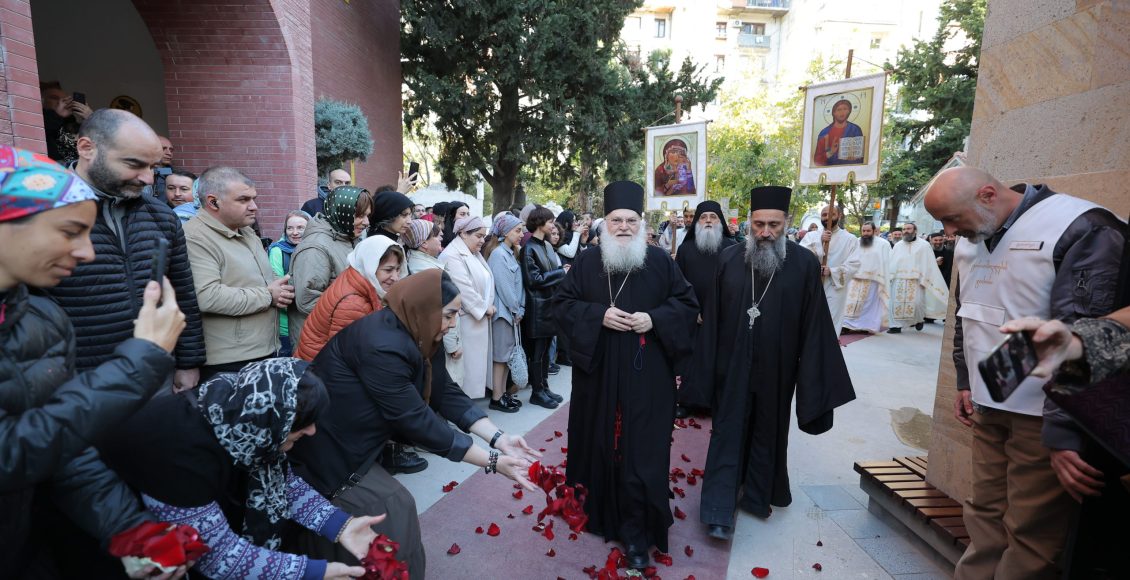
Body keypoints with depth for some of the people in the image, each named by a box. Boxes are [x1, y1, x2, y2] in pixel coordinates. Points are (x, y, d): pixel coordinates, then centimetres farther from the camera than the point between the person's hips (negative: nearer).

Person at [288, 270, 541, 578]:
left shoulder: (408, 333, -4)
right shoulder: (382, 345, -32)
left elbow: (444, 391, -5)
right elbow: (415, 420, -32)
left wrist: (498, 437, -14)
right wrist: (493, 462, -27)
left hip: (349, 440, 8)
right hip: (326, 449, -8)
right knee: (393, 508, -3)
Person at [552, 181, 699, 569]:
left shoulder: (661, 262, 2)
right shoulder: (586, 263, 3)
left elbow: (688, 303, 4)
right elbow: (561, 303, 1)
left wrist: (654, 319, -14)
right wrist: (598, 315, -15)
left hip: (646, 376, -1)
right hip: (599, 372, 1)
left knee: (641, 451, 1)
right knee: (602, 443, 13)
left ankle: (636, 532, 14)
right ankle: (602, 507, 37)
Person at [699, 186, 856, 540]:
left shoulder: (805, 264, -6)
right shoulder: (729, 260, -3)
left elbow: (814, 325, -5)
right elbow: (712, 317, 0)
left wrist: (812, 377, -5)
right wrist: (706, 363, 0)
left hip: (776, 370, 0)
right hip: (733, 367, 0)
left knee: (769, 434, 16)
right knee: (728, 433, 5)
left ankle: (757, 496, 37)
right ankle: (720, 511, 13)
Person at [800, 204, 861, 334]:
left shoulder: (850, 239, 3)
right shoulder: (811, 236, 7)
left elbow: (853, 264, -5)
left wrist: (832, 271, -18)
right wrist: (820, 241, -19)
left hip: (835, 290, -2)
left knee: (830, 327, -2)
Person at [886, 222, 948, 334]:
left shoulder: (924, 245, 4)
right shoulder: (897, 246, 14)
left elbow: (927, 264, -1)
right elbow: (891, 262, 9)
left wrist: (924, 280, -10)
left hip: (916, 280, -3)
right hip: (898, 279, 3)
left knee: (917, 302, -7)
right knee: (896, 302, -2)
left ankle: (920, 319, 22)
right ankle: (897, 325, 4)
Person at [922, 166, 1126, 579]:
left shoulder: (1080, 230, -14)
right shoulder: (971, 240, 8)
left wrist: (1062, 429, -21)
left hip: (1043, 415, -6)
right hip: (989, 406, 6)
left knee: (1032, 533, 4)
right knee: (985, 514, 14)